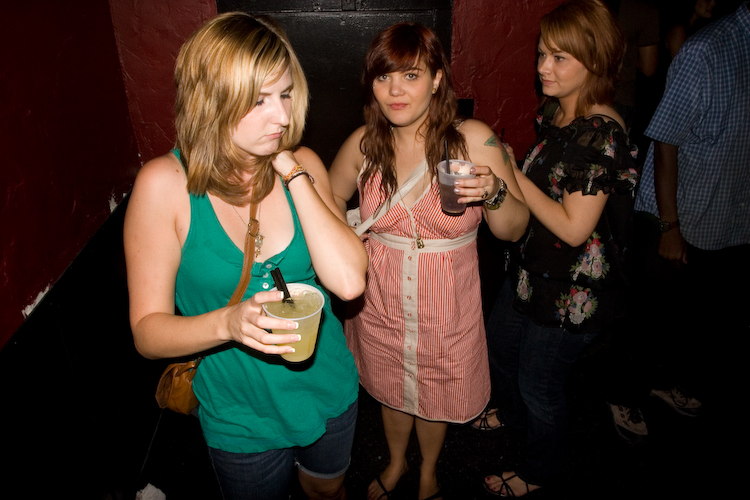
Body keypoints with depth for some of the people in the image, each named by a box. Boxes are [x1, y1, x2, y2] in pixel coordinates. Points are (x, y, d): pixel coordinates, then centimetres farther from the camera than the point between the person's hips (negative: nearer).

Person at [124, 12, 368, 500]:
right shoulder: (166, 183, -20)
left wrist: (293, 175, -24)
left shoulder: (302, 165, -12)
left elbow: (349, 282, -23)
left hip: (329, 389, 3)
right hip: (242, 418, -2)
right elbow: (148, 330, -16)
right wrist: (229, 323, -35)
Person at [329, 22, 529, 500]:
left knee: (436, 398, 22)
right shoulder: (364, 143, -9)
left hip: (446, 308, -1)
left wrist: (494, 192, -31)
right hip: (381, 305, 2)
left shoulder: (474, 139, -15)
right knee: (391, 390, 24)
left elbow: (514, 230, -11)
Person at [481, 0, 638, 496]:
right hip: (532, 268, 9)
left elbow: (574, 228, -26)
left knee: (539, 381, 11)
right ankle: (512, 412, 59)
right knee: (499, 343, 27)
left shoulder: (602, 135, -26)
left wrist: (513, 175, -24)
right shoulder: (555, 112, 2)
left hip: (572, 290, -9)